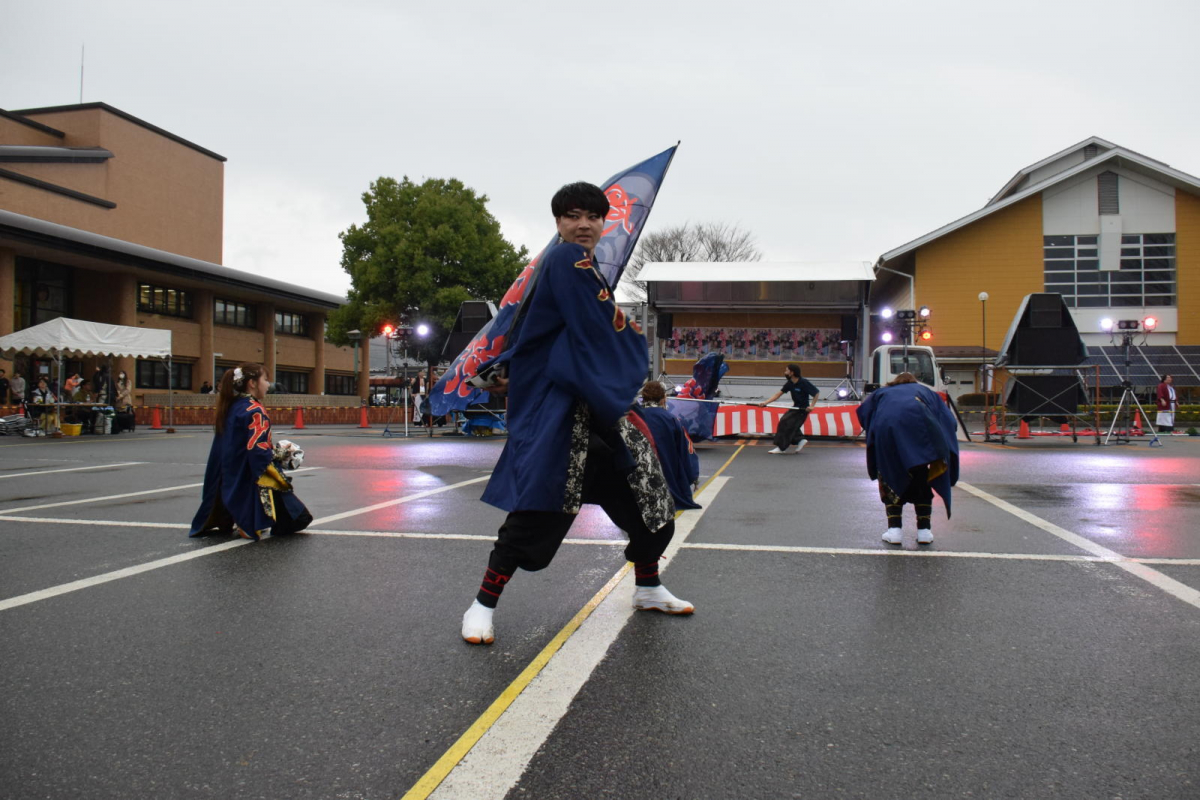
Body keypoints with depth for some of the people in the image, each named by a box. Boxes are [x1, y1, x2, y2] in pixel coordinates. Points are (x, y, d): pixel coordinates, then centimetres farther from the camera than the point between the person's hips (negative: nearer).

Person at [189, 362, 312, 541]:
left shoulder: (230, 408, 10)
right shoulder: (255, 411, -15)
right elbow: (258, 450, -22)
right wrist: (279, 454, -5)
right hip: (250, 482, -9)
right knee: (299, 518, -3)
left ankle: (228, 521, 10)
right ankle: (250, 525, -11)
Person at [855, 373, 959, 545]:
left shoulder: (882, 393, 36)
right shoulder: (927, 392, 34)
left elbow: (863, 411, 21)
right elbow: (948, 420, 21)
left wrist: (873, 435, 26)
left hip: (886, 427, 0)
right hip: (920, 427, 0)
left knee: (891, 480, 16)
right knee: (922, 481, 18)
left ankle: (894, 528, 6)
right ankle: (924, 530, 15)